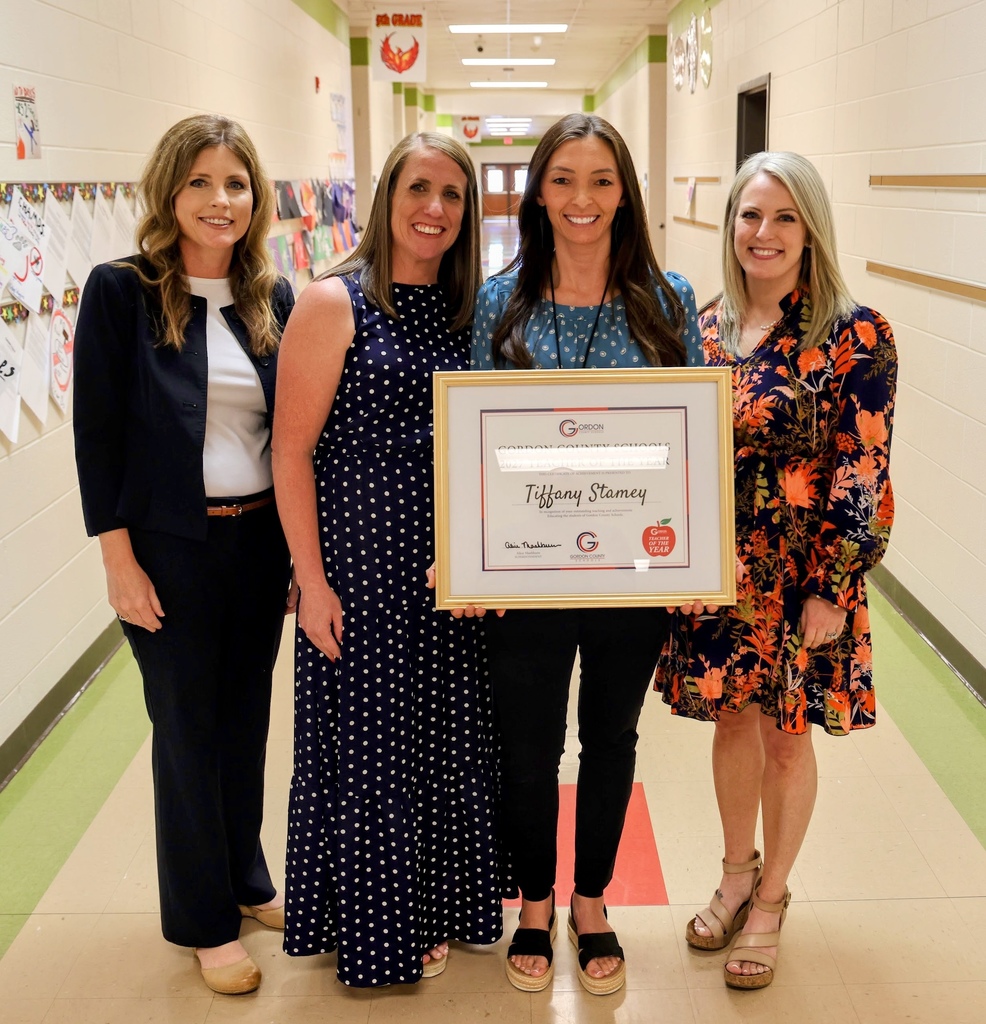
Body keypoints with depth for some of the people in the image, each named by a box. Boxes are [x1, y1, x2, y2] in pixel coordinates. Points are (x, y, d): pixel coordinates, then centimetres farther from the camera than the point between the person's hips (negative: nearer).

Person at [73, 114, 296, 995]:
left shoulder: (274, 299, 5)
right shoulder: (121, 292, -7)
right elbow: (98, 434, -8)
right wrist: (119, 560, -11)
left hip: (261, 540, 4)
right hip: (171, 547, -4)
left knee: (247, 715, 16)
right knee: (188, 726, 8)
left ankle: (247, 880, 37)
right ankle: (204, 919, 26)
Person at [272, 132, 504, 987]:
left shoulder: (466, 310, 9)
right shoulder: (335, 302, -7)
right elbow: (292, 450, -10)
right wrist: (312, 579, -13)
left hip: (448, 568, 5)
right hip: (360, 563, -5)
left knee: (448, 738, 13)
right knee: (369, 744, 7)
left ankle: (435, 909, 35)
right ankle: (374, 933, 28)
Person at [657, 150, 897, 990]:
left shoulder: (855, 337, -11)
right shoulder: (706, 327, 3)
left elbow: (863, 474, -13)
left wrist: (830, 592, -15)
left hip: (801, 576, -4)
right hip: (717, 571, 4)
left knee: (786, 735, 11)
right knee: (732, 720, 16)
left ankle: (770, 898, 33)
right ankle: (737, 871, 40)